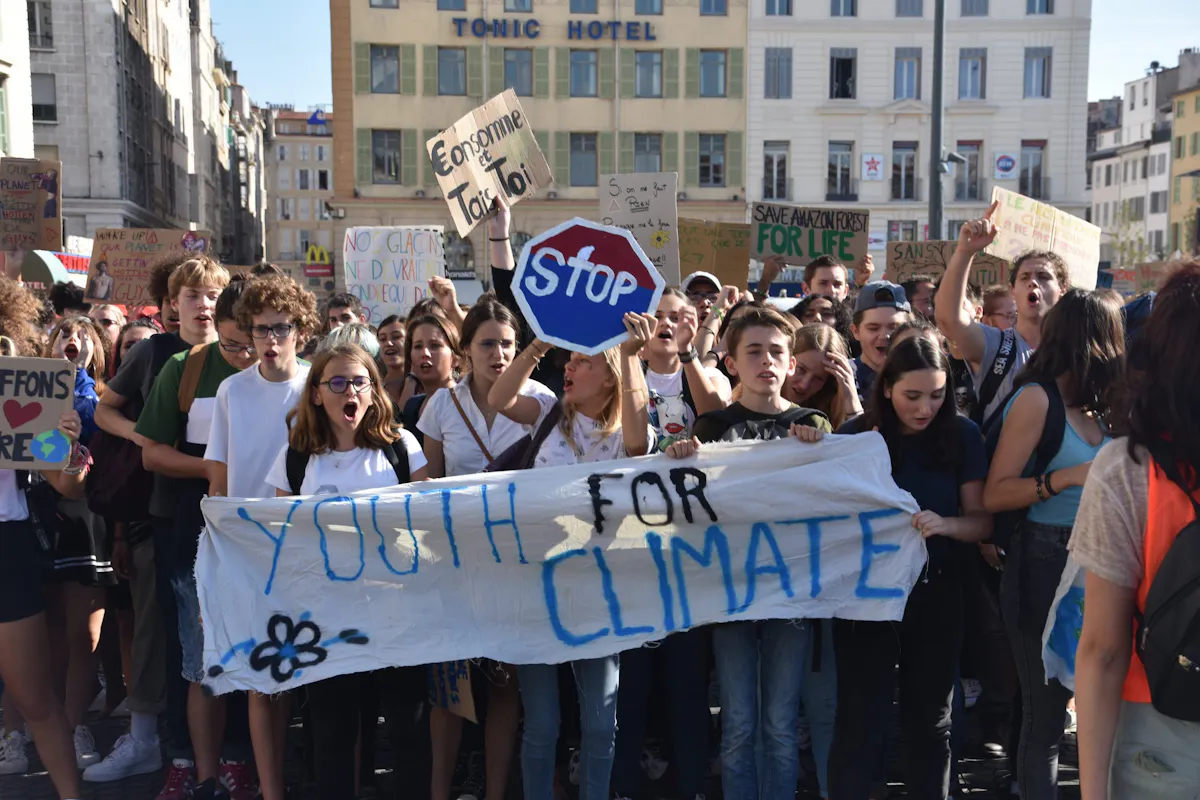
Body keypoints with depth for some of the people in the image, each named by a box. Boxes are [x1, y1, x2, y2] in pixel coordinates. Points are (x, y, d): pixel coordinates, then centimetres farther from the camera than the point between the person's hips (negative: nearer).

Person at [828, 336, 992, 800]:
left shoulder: (962, 436, -4)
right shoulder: (856, 435, -7)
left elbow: (982, 520, -3)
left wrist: (945, 525, -25)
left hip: (936, 593, 2)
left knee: (930, 719, 16)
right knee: (860, 719, 2)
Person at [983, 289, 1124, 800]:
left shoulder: (1092, 404, 12)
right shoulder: (1036, 398, -9)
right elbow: (995, 495, -14)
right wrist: (1067, 478, -22)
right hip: (1044, 565, -7)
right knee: (1046, 714, 1)